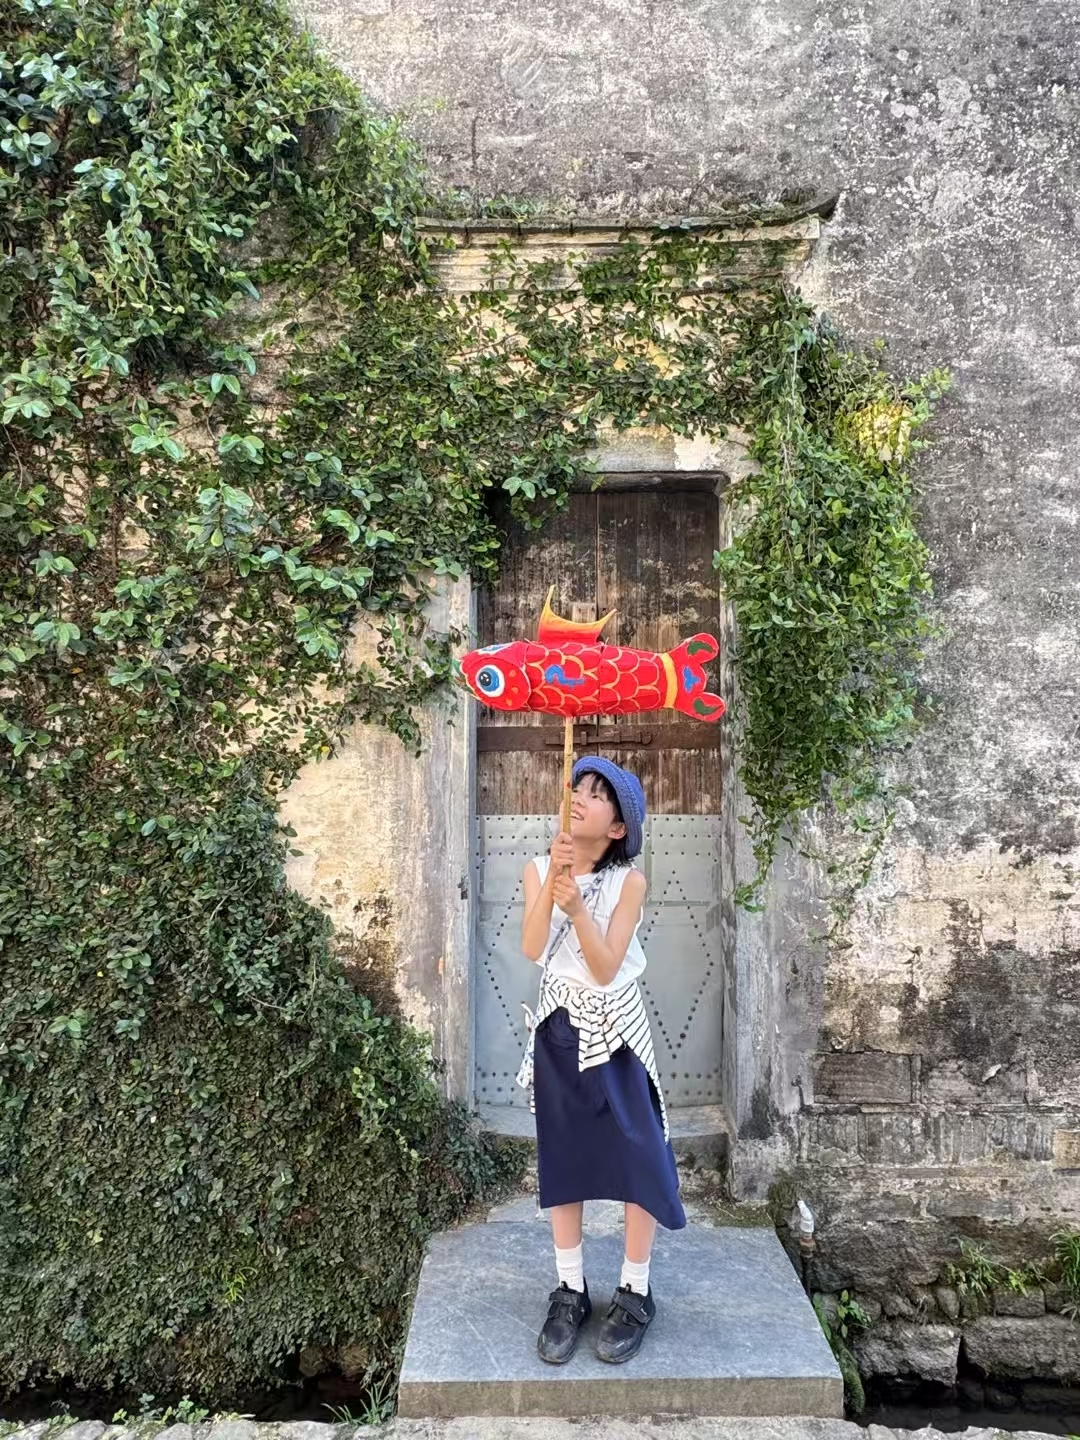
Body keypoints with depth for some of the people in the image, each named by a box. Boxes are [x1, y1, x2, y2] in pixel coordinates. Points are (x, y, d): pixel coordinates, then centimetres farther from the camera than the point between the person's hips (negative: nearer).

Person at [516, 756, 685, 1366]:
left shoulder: (628, 881, -14)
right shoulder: (540, 869, -7)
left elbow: (605, 968, -21)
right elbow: (532, 950, -19)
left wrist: (579, 908, -35)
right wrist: (553, 880, -30)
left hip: (616, 1029, -2)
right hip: (559, 1027, 2)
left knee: (637, 1157, 2)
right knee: (563, 1159, 9)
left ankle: (636, 1294, 21)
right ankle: (571, 1292, 25)